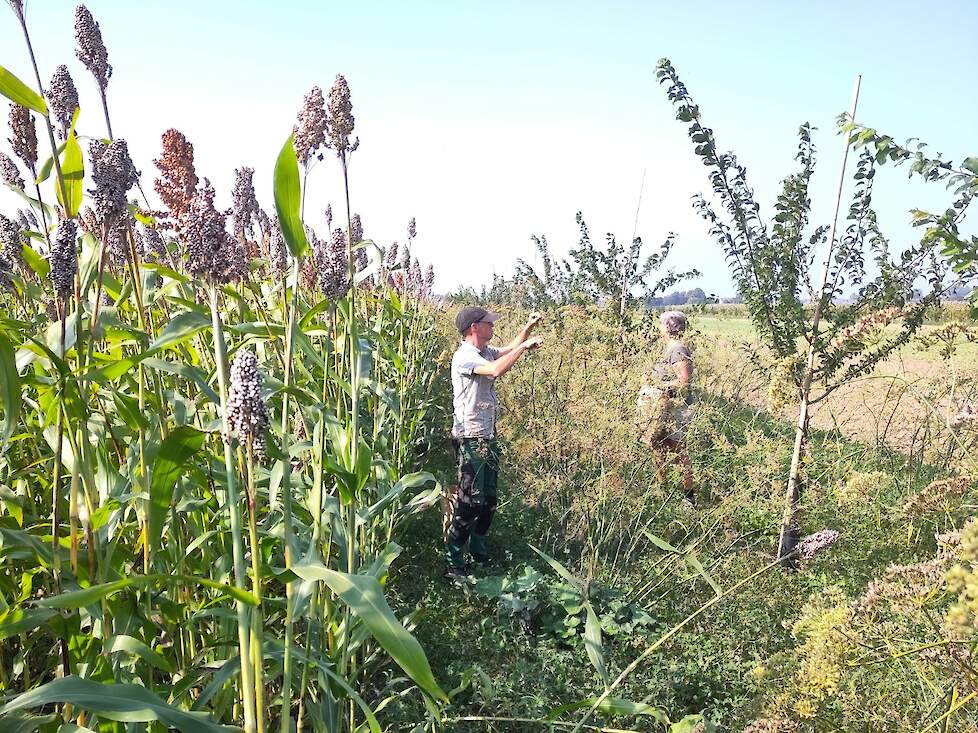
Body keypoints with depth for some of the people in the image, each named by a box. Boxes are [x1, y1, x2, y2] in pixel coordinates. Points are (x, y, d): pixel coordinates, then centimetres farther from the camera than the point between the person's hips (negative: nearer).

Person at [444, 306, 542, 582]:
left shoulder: (485, 351, 11)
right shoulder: (464, 356, -17)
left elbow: (509, 350, 30)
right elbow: (496, 370, -34)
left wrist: (528, 327, 16)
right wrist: (525, 346, -21)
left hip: (487, 438, 10)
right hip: (470, 440, -10)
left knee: (489, 499, 17)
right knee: (468, 502, -7)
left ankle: (480, 554, 32)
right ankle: (453, 565, 2)